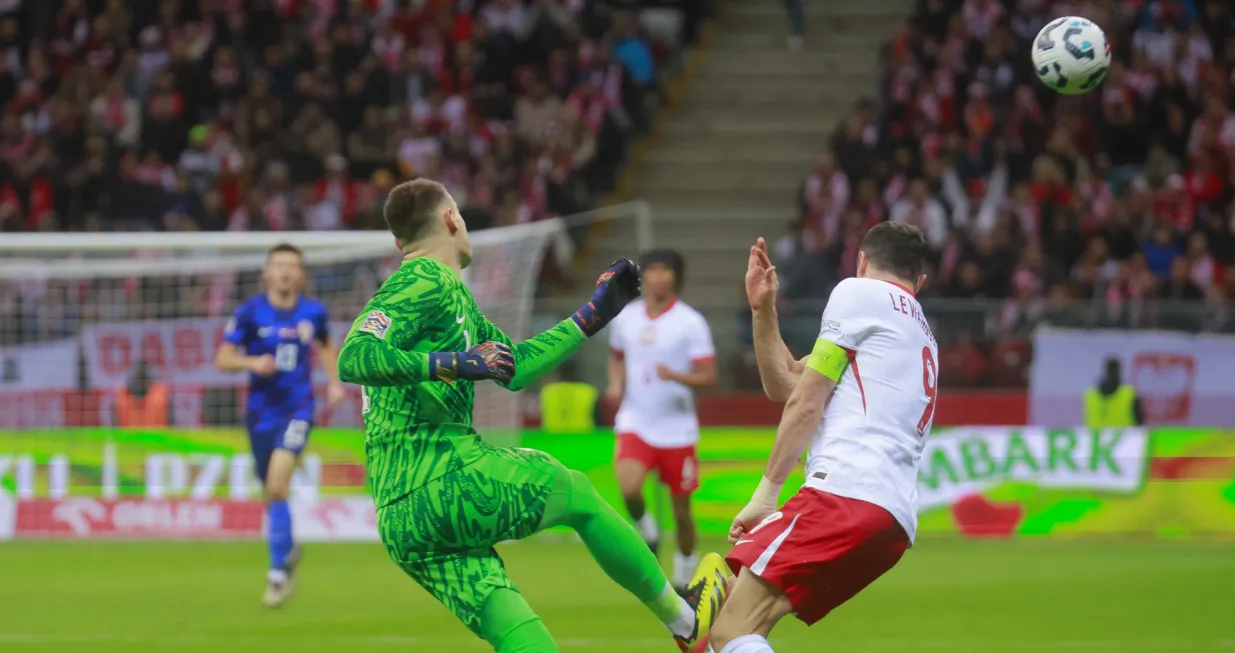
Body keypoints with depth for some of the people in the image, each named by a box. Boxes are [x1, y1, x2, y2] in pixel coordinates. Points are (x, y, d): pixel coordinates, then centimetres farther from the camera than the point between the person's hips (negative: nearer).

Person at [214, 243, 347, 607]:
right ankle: (288, 552, 41)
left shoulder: (313, 313, 1)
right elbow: (222, 359, -6)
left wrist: (334, 383, 8)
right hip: (262, 412, 1)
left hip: (297, 410, -1)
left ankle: (278, 572, -14)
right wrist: (252, 363, -25)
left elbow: (326, 346, 22)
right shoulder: (250, 313, -5)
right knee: (271, 495, 10)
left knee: (277, 484, -21)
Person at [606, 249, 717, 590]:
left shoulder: (691, 322, -7)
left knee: (681, 509, 5)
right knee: (629, 488, -24)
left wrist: (675, 376, -28)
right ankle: (645, 528, 8)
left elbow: (708, 377, -9)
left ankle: (685, 572, 27)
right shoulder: (625, 318, 4)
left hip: (677, 429, -2)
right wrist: (616, 384, 3)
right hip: (635, 422, 2)